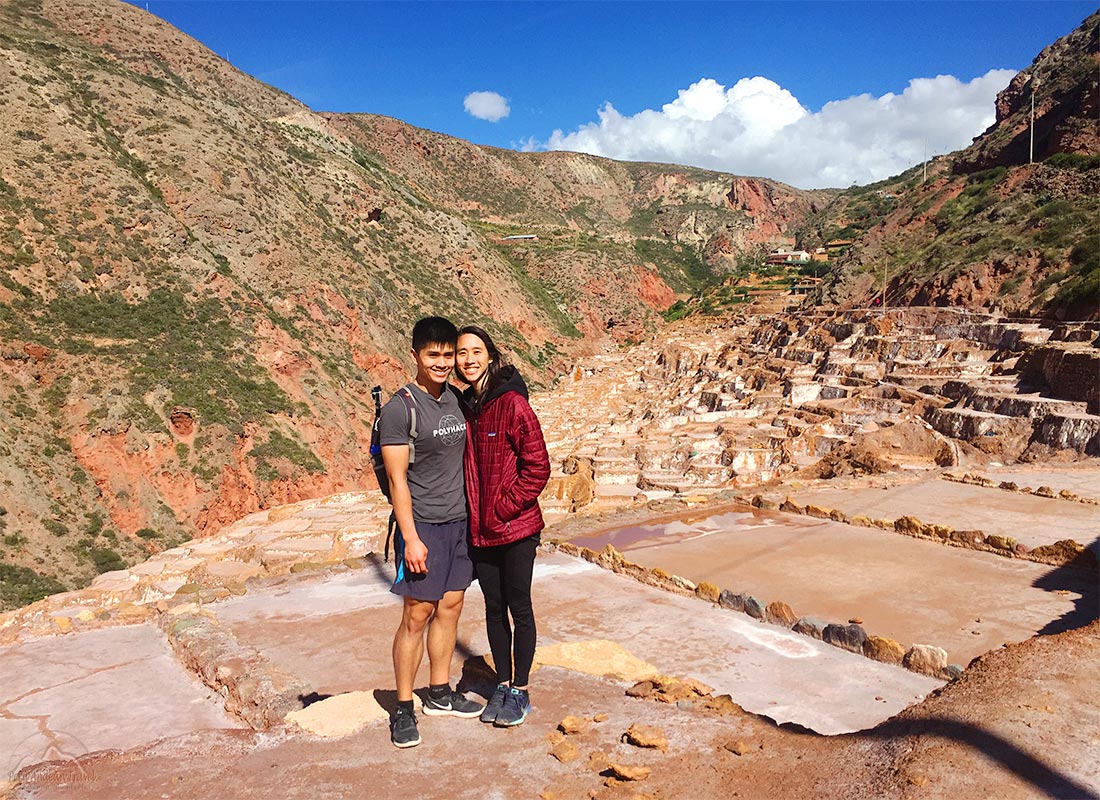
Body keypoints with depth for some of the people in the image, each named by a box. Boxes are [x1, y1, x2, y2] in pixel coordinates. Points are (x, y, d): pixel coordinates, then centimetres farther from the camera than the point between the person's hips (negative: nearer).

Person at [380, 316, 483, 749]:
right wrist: (410, 537, -17)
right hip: (423, 525, -6)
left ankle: (440, 693, 28)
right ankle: (403, 710, 11)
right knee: (417, 615, -2)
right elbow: (397, 479, -13)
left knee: (450, 607, 13)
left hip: (459, 520, 7)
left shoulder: (456, 399, 9)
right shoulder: (400, 408, -12)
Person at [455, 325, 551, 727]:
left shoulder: (512, 404, -14)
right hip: (478, 529, 5)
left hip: (516, 527, -5)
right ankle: (502, 684, 32)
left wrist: (504, 509, -15)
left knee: (519, 607, 7)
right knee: (494, 608, 16)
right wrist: (472, 515, 3)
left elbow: (538, 467, -14)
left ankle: (520, 690, 23)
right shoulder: (462, 406, 4)